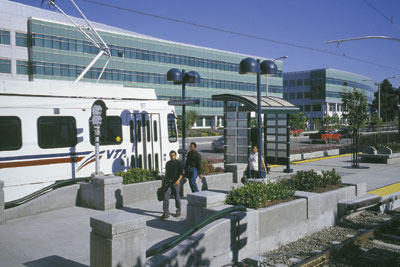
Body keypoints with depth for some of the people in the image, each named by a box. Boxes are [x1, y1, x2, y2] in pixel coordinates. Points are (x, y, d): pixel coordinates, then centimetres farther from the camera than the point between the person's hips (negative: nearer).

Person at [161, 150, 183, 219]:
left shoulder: (179, 163, -3)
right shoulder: (167, 163, 12)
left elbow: (181, 173, -10)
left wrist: (178, 180, -26)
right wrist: (163, 182, 19)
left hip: (176, 182, -3)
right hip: (168, 182, 4)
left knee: (177, 197, 7)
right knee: (166, 197, -8)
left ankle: (178, 211, 24)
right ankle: (166, 213, -8)